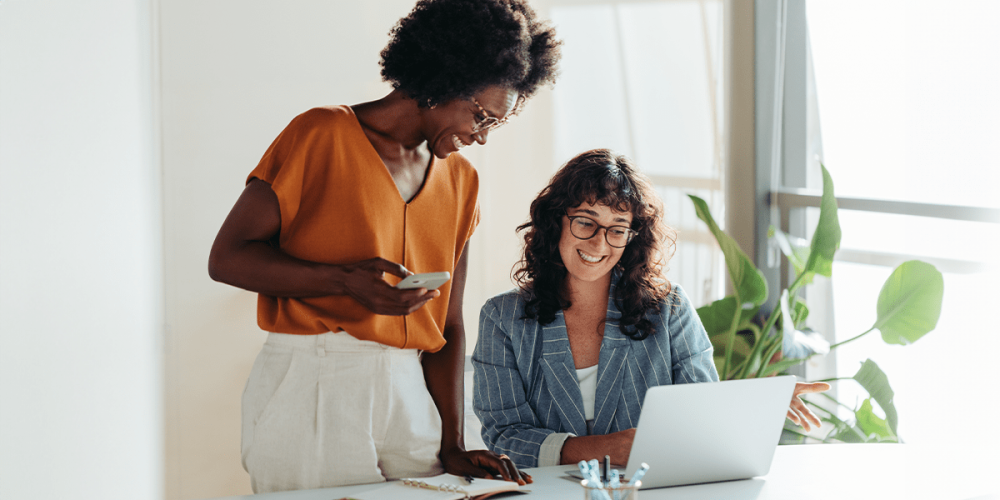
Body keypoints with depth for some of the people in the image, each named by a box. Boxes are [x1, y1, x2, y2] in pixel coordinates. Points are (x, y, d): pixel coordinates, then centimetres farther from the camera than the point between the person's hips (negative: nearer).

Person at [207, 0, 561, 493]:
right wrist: (345, 280, -20)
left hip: (409, 393, 5)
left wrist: (451, 446, 3)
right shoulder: (322, 136, -3)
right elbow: (228, 258, -7)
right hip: (310, 390, -5)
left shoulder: (460, 180, 15)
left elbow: (446, 325, 14)